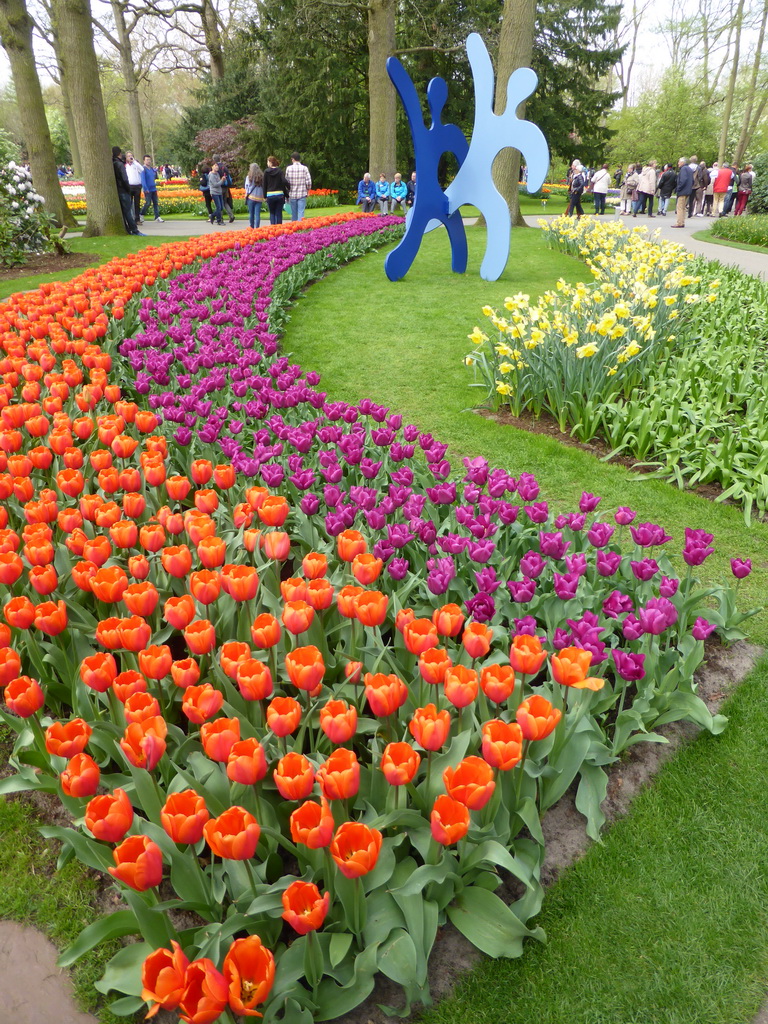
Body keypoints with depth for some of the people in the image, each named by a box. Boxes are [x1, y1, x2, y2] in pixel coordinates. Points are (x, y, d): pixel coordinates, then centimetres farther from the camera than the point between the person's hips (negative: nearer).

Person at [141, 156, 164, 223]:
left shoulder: (153, 169, 13)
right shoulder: (143, 169, -7)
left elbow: (155, 177, 28)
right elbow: (143, 180, -14)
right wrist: (145, 189, -20)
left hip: (154, 189, 7)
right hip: (148, 190, -6)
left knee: (156, 203, 4)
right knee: (148, 203, -7)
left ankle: (157, 217, 6)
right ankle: (141, 215, 8)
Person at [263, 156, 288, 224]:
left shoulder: (266, 172, 0)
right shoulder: (280, 171, 0)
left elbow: (265, 185, 3)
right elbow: (284, 182, -11)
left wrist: (265, 196, 11)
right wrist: (286, 195, -5)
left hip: (270, 195, 0)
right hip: (279, 195, 0)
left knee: (272, 213, 10)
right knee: (279, 213, 5)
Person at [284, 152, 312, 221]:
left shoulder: (288, 168, -1)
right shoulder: (304, 168, -4)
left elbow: (286, 181, 4)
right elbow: (308, 181, -7)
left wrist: (287, 193, 15)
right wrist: (308, 190, 11)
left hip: (292, 194, 2)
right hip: (302, 194, -1)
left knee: (294, 213, 11)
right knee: (301, 212, -3)